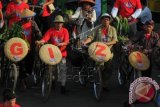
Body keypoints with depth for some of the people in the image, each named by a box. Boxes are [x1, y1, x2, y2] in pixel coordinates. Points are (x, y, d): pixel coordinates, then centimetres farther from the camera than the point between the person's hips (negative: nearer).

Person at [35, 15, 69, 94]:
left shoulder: (65, 31, 0)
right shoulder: (51, 31, -1)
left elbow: (66, 42, -10)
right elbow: (45, 39, -13)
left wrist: (60, 44, -30)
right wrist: (39, 42, -35)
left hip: (62, 53, -1)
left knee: (63, 69, -6)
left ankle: (63, 85, -1)